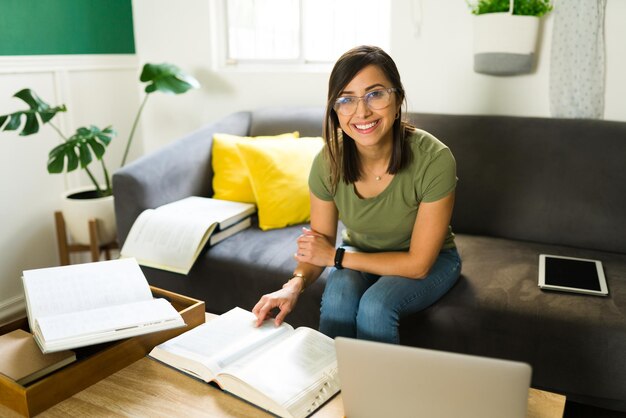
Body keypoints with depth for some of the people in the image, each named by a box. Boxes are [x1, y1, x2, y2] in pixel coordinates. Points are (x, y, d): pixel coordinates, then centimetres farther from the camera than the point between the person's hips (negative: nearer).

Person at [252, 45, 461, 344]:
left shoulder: (434, 159, -30)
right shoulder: (328, 162, -20)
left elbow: (418, 263, -23)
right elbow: (319, 243, -8)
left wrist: (336, 256, -23)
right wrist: (295, 284, -28)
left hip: (430, 261, -2)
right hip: (359, 254, 2)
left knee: (375, 304, -29)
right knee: (338, 294, -28)